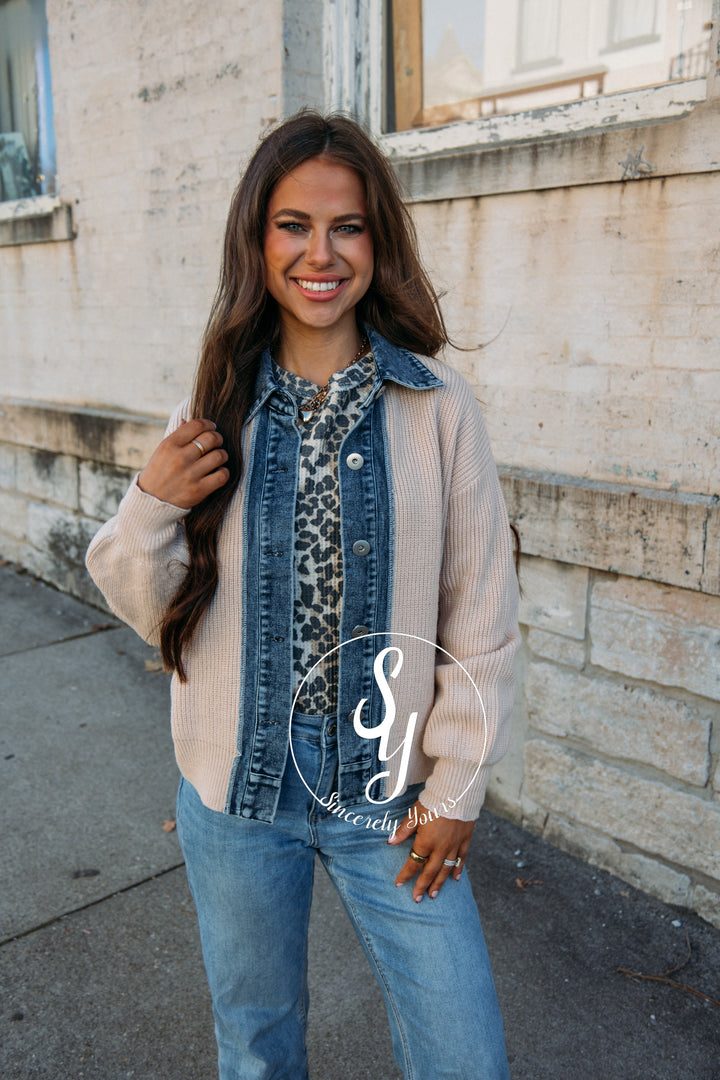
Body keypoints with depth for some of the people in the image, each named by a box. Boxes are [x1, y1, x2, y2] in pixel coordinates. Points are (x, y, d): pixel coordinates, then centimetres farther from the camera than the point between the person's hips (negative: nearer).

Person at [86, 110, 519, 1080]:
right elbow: (156, 613, 2)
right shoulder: (217, 409, -4)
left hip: (388, 794, -1)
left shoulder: (437, 403, -9)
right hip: (236, 788, 2)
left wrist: (456, 785, -4)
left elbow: (482, 612, -5)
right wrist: (152, 507, -16)